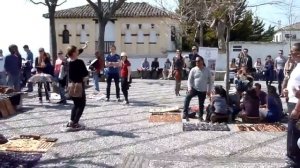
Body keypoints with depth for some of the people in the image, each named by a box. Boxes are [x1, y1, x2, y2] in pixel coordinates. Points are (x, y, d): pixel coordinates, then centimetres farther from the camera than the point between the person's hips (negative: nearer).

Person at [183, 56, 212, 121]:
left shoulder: (207, 70, 2)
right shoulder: (193, 70, -1)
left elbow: (210, 81, 8)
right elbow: (189, 80, 0)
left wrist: (209, 90, 3)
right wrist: (189, 88, -15)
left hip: (203, 91, 1)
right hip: (194, 89, -1)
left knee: (201, 104, 10)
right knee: (187, 97, -26)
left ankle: (200, 116, 28)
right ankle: (185, 113, -22)